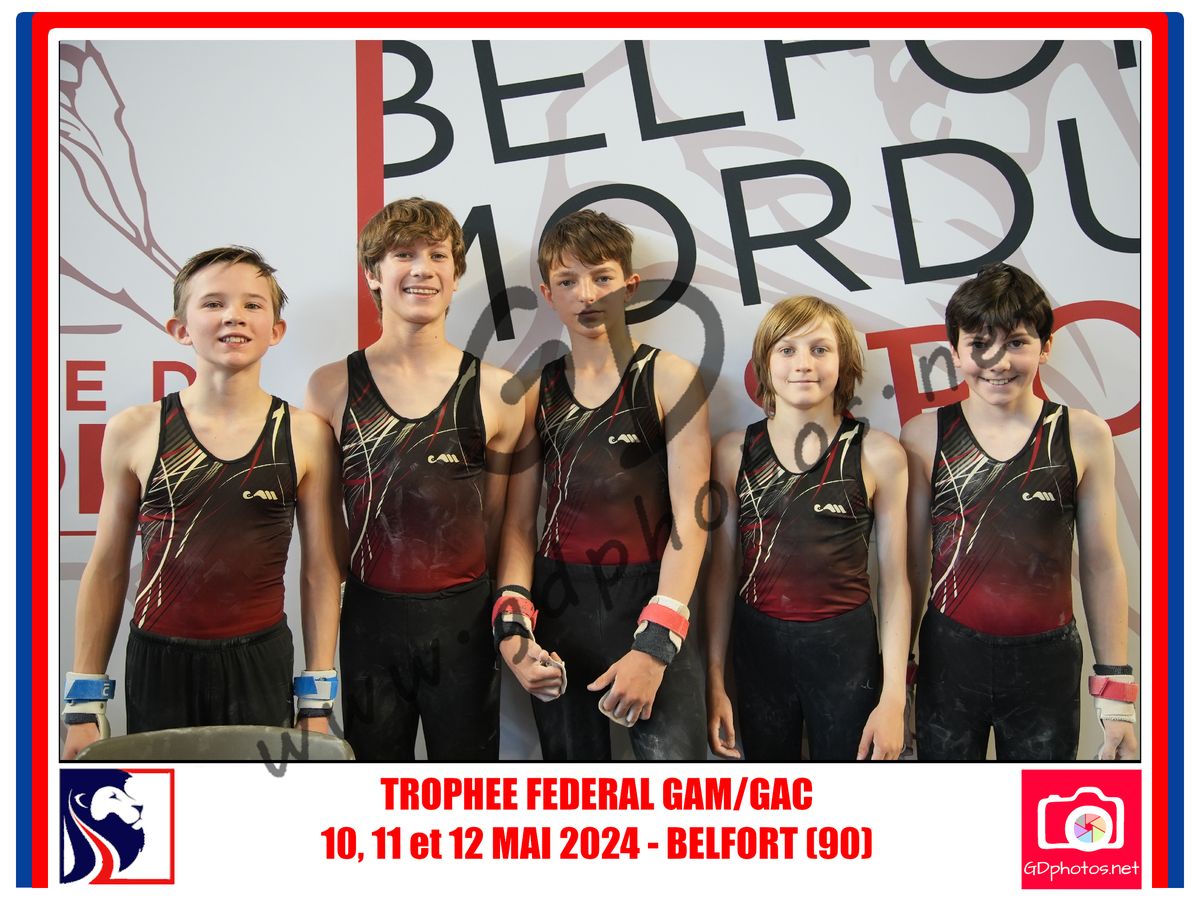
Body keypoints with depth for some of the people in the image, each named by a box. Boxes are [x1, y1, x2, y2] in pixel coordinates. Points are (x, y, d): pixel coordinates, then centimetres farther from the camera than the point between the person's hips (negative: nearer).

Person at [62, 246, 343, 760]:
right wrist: (84, 702, 5)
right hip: (157, 664, 0)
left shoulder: (305, 436, -1)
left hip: (259, 665, 0)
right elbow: (107, 570, 5)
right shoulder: (134, 432, -1)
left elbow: (319, 570, 3)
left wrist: (317, 700, 2)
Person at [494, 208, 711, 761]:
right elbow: (520, 522, 6)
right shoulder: (536, 394, 8)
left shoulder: (670, 379, -3)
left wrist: (655, 646, -17)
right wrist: (512, 626, -10)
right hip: (558, 610, 3)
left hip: (648, 606, -3)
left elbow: (689, 519, -9)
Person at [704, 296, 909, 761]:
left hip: (847, 651, -1)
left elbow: (893, 582, -2)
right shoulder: (734, 452, -1)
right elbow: (722, 572, 3)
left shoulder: (878, 455, -5)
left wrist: (893, 697, -5)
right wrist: (714, 683, 2)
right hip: (758, 650, 2)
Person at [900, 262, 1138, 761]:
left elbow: (1101, 566, 2)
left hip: (1048, 663, 0)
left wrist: (1116, 691, 2)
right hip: (949, 659, 0)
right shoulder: (924, 435, -2)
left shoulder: (1084, 436, -3)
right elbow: (912, 563, 3)